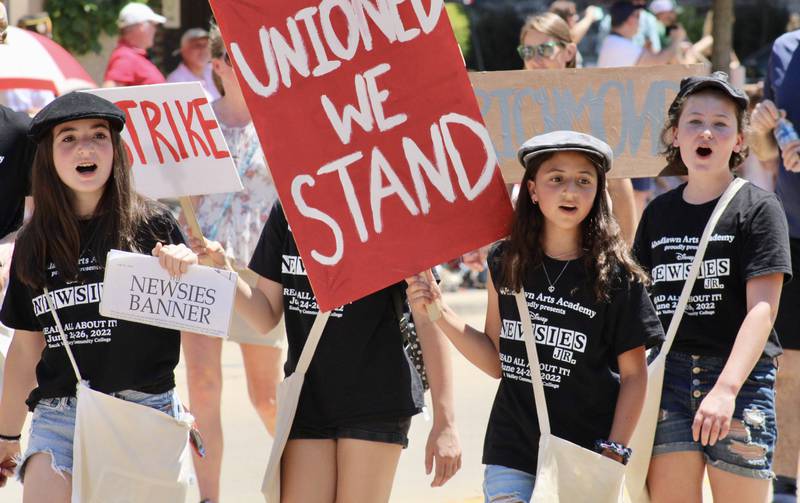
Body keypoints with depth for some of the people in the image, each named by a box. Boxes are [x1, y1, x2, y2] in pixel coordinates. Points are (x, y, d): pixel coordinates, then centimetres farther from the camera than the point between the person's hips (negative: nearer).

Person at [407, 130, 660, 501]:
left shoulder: (615, 275, -5)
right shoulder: (506, 262, 4)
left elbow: (633, 374, -1)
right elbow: (497, 361, 10)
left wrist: (614, 455, -9)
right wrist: (439, 312, 0)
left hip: (584, 461, -2)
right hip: (511, 458, 2)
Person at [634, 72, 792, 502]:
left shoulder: (757, 208, -2)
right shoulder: (659, 213, 13)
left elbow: (762, 308, -11)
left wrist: (727, 388, -22)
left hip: (739, 376, -4)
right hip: (668, 375, 4)